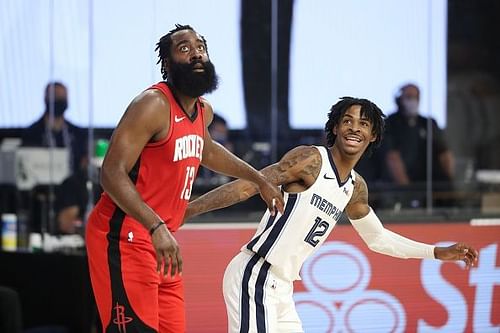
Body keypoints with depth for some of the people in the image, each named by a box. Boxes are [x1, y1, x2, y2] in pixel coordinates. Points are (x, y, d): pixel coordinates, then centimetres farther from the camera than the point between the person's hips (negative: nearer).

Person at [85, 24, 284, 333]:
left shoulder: (203, 111, 11)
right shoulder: (154, 105, -17)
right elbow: (113, 173, -24)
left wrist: (259, 179, 39)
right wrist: (157, 228, -34)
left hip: (162, 240, 9)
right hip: (124, 238, -9)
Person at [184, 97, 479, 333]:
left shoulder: (356, 188, 15)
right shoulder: (310, 159, -10)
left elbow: (377, 238, 30)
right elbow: (248, 186, -15)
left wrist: (440, 253, 30)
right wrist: (186, 210, -21)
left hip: (281, 288, 9)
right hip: (256, 276, -9)